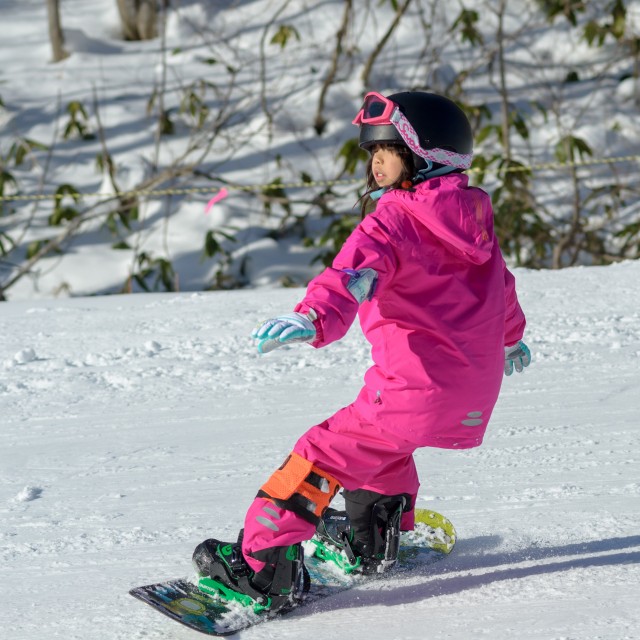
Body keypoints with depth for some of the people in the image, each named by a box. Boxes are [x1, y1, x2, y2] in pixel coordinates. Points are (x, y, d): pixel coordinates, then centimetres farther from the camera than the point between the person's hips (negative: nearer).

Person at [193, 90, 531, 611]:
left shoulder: (394, 221, -11)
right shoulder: (473, 216, 14)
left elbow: (356, 275, -32)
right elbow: (500, 283, 33)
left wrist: (313, 318, -49)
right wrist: (510, 338, 53)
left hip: (418, 387, -8)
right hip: (476, 393, 8)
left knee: (323, 457, -5)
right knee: (383, 448, 33)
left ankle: (265, 570, -12)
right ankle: (383, 543, 42)